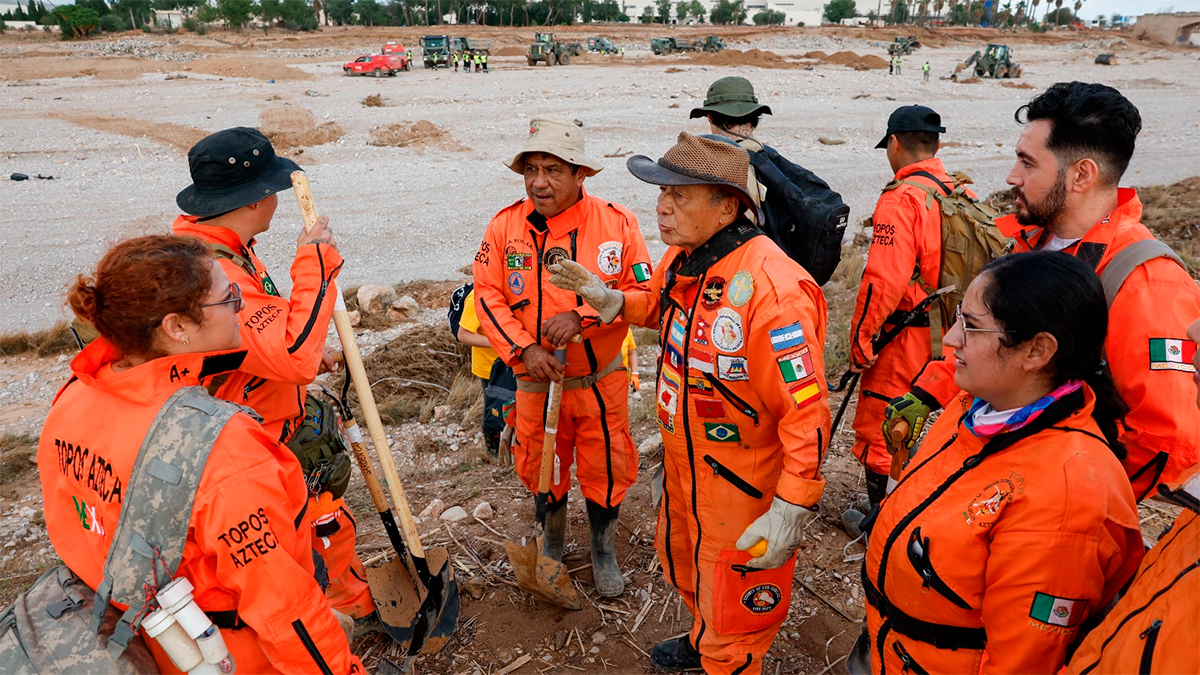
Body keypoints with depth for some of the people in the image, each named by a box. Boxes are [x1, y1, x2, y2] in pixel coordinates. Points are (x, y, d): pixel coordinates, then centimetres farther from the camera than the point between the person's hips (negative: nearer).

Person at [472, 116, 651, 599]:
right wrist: (524, 349, -17)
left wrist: (582, 316, -23)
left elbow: (644, 291, -11)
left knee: (607, 468, 13)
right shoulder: (505, 226, -7)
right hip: (535, 382, 1)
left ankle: (603, 550, 40)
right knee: (539, 468, 18)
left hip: (601, 381, -1)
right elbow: (488, 297, -4)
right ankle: (552, 540, 48)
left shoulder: (616, 223, -11)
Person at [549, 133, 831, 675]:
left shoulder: (772, 289, -33)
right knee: (681, 562, 32)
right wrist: (611, 299, 0)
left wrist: (790, 512, -30)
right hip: (683, 461, 9)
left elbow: (807, 412, -31)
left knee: (732, 609, 12)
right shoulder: (682, 257, -5)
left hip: (743, 482, -9)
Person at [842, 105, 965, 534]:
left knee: (878, 428, 9)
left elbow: (883, 281, -23)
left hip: (905, 338, -7)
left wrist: (860, 341, -14)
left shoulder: (901, 198, -17)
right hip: (950, 336, 8)